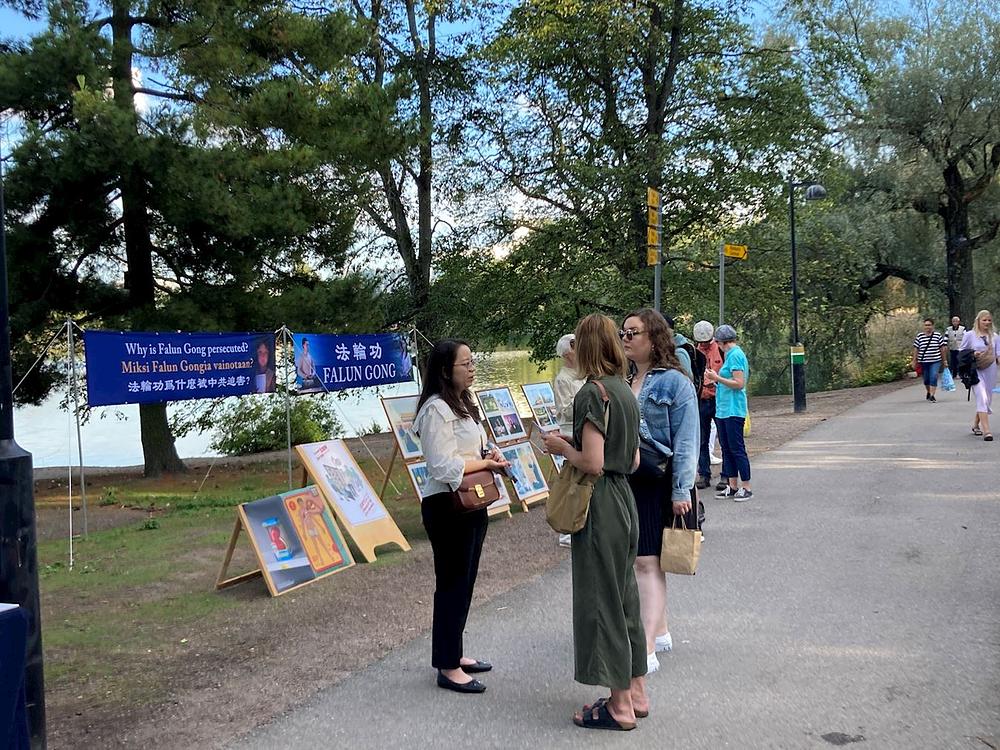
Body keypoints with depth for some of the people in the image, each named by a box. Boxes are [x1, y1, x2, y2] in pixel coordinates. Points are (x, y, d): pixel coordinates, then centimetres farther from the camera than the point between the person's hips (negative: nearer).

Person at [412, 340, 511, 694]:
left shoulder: (462, 404, 14)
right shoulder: (436, 410, -18)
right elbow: (444, 467, -24)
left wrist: (487, 455, 3)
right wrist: (486, 462, -15)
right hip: (447, 506, -10)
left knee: (464, 582, 16)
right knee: (452, 584, -2)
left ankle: (453, 653, 28)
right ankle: (448, 668, 9)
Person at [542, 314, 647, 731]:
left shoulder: (593, 393, -17)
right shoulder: (625, 390, 10)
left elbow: (592, 463, -22)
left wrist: (561, 446, -5)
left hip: (600, 506, -9)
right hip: (624, 500, 9)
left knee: (601, 601, 1)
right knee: (623, 597, 17)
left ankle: (620, 706, 10)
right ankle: (635, 692, 27)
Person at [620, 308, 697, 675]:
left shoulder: (674, 382, -7)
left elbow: (686, 440, -10)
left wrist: (682, 491, -13)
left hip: (656, 483, -6)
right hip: (622, 480, 6)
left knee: (647, 562, -9)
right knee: (636, 559, 13)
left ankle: (647, 649, -8)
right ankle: (659, 630, 29)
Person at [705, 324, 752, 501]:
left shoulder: (735, 355, -13)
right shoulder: (730, 355, 15)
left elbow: (739, 383, -19)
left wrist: (717, 378, -15)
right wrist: (716, 378, 12)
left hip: (733, 410, -10)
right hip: (723, 409, 10)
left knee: (737, 449, -5)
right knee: (726, 448, 11)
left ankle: (746, 488, 0)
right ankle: (732, 486, 17)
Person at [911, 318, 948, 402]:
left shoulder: (938, 335, 0)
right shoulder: (919, 336, 2)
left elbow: (942, 348, 4)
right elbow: (916, 349, 5)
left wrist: (945, 360, 4)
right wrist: (914, 361, 3)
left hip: (935, 361, -2)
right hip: (923, 362, 2)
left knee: (933, 377, -15)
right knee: (926, 379, 13)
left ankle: (932, 396, -14)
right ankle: (928, 392, 38)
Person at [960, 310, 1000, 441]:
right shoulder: (969, 335, 0)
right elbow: (961, 353, 5)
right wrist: (973, 355, -13)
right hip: (976, 370, -4)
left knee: (987, 400, 12)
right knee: (982, 398, -16)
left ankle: (976, 425, 33)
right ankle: (986, 430, -21)